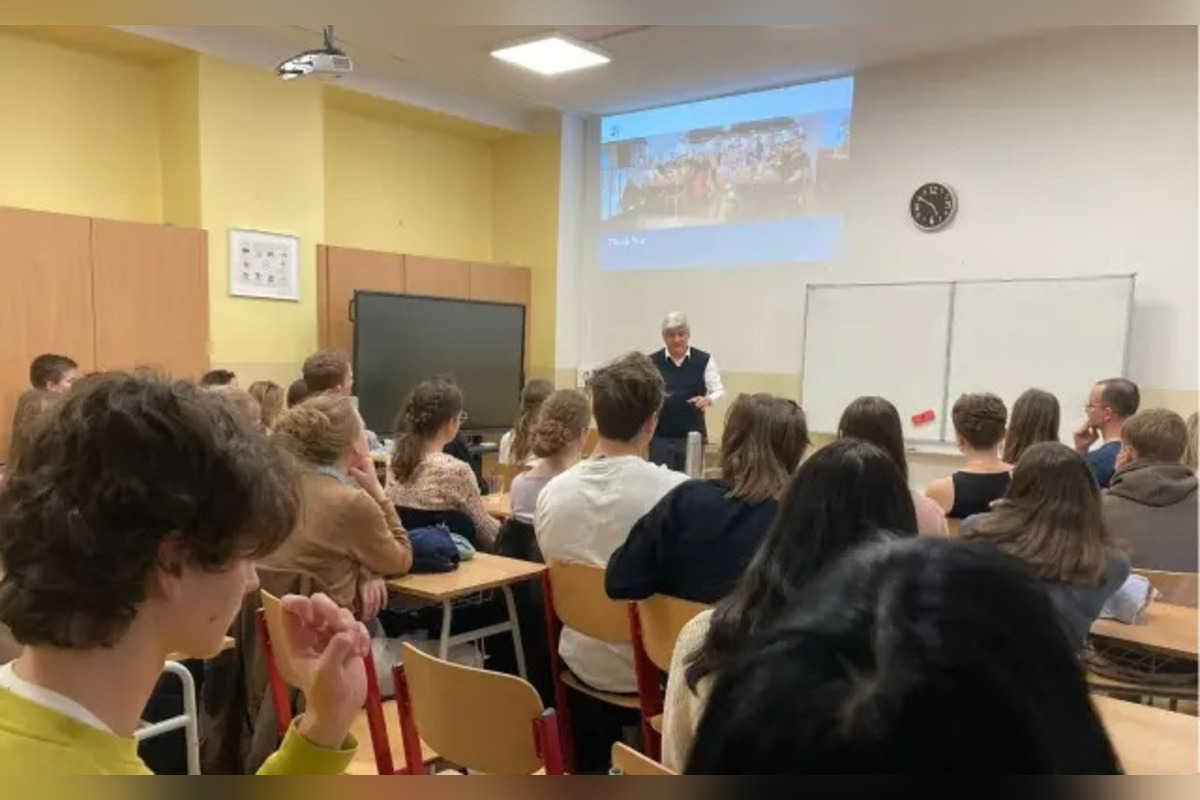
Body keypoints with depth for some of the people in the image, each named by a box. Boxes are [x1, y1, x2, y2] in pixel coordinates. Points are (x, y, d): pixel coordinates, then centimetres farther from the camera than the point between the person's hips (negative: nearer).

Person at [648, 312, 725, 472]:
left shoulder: (704, 360, 0)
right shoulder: (652, 362, 1)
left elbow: (719, 391, -2)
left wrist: (708, 399, -24)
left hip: (693, 435, 0)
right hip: (660, 436, 0)